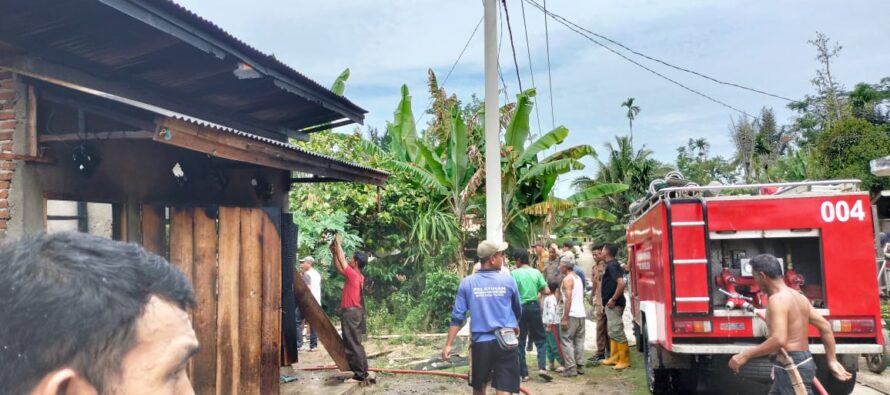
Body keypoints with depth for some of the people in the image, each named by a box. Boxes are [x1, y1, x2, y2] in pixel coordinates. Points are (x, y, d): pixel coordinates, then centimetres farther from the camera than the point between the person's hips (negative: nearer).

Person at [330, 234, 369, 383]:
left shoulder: (353, 275, -16)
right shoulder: (358, 276, 10)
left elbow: (342, 261, -9)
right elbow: (339, 267, 21)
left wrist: (338, 243, 2)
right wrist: (333, 252, 17)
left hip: (351, 313, -10)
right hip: (356, 312, 10)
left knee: (352, 345, -6)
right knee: (356, 344, 15)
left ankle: (359, 375, -4)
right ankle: (362, 371, 19)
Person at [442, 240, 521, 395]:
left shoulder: (467, 283, -1)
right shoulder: (508, 281, -1)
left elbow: (457, 317, -3)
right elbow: (518, 311, 15)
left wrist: (448, 345, 2)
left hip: (480, 343, 2)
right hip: (505, 342, -2)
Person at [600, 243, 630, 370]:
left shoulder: (612, 266, -17)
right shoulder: (612, 265, 13)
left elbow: (621, 283, -28)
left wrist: (613, 299, -22)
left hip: (614, 304, -10)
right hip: (611, 304, 10)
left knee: (617, 332, -6)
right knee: (613, 332, 16)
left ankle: (624, 360, -1)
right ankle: (615, 357, 23)